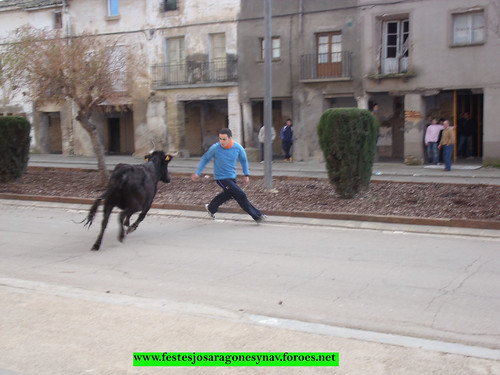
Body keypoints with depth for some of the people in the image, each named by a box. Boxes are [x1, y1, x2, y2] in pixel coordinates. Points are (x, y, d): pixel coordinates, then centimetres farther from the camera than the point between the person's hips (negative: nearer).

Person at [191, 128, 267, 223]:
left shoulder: (238, 147, -11)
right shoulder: (215, 148, -19)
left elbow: (243, 160, 7)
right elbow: (205, 159, -3)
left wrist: (246, 175, 7)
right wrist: (198, 173, -3)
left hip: (232, 176, 5)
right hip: (221, 178, -5)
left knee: (227, 194, 24)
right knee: (240, 195, -12)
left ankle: (211, 208, 48)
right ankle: (257, 216, -3)